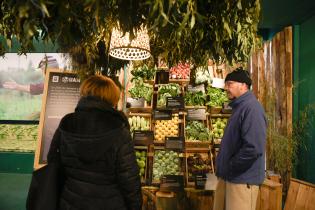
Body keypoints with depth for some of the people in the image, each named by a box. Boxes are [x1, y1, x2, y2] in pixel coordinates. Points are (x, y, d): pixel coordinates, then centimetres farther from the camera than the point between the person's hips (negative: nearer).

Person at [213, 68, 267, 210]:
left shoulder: (251, 107, -19)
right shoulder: (239, 107, 13)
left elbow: (253, 148, -29)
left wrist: (229, 167, -16)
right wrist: (223, 168, 10)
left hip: (242, 179, -9)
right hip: (227, 176, 9)